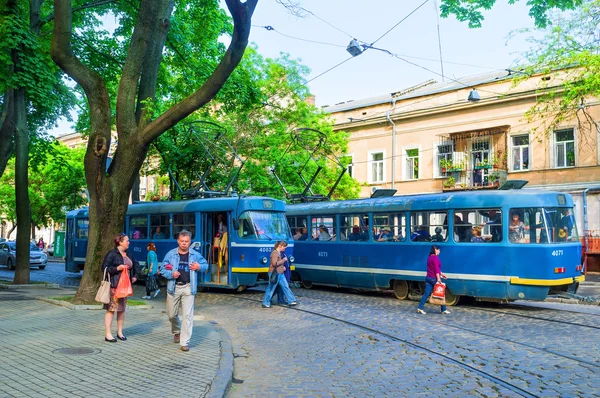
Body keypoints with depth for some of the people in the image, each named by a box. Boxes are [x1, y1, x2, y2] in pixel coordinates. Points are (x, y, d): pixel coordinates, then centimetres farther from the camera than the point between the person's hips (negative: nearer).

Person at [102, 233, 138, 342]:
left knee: (122, 309, 11)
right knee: (111, 309, -5)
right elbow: (105, 268, -13)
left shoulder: (128, 254, 15)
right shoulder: (112, 254, -8)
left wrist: (134, 276, 15)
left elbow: (133, 266, 29)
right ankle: (108, 334, 0)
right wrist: (117, 268, -22)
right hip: (114, 286, -8)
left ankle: (120, 332, 20)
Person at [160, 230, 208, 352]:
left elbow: (205, 265, 15)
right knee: (171, 314, 12)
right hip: (174, 288, 1)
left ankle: (184, 342, -1)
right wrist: (171, 274, -17)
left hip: (188, 288, -1)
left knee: (188, 315, -7)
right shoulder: (171, 254, 0)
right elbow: (162, 270, 3)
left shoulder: (195, 254, 2)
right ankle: (177, 332, 43)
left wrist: (199, 267, -8)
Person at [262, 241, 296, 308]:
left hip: (280, 273, 9)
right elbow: (274, 263, -25)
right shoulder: (275, 253, -17)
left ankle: (291, 301, 14)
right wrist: (283, 260, -17)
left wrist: (283, 267, 10)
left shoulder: (280, 253, 13)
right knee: (271, 288, 0)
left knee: (286, 286, 9)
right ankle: (265, 303, 10)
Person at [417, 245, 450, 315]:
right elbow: (436, 268, -19)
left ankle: (420, 308, -3)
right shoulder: (435, 257, -12)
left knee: (426, 293, 4)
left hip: (428, 278, 8)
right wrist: (438, 278, -21)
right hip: (434, 278, -8)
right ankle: (444, 310, 12)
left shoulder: (429, 257, 16)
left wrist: (441, 274, 26)